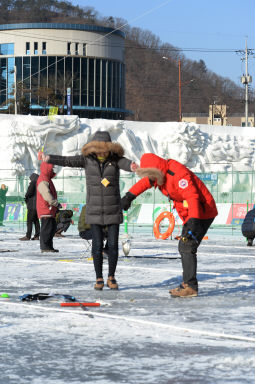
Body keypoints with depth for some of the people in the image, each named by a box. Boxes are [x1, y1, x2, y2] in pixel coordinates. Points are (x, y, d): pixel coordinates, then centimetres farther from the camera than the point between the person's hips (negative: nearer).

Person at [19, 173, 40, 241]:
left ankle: (28, 236, -12)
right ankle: (37, 236, 9)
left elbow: (29, 192, -17)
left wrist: (26, 196, 2)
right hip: (38, 205, 8)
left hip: (33, 205, -8)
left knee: (29, 220, -8)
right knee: (36, 220, 11)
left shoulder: (33, 183, -9)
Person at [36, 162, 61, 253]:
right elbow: (47, 195, -24)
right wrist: (56, 204, -19)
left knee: (52, 227, 13)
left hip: (50, 210, 11)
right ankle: (44, 246, -8)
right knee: (47, 228, -10)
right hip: (45, 209, -11)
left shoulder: (47, 180, 21)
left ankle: (49, 246, 19)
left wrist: (56, 205, 21)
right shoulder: (43, 181, -15)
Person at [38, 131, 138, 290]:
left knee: (113, 245, 0)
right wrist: (48, 158, -28)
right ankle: (99, 279, 10)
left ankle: (111, 277, 16)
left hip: (113, 210, 0)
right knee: (97, 245, -1)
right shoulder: (87, 159, -2)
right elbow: (67, 160, -12)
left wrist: (133, 166, -52)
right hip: (95, 210, 0)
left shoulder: (115, 159, -5)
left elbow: (125, 163, -26)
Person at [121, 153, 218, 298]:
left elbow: (192, 196, -35)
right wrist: (129, 196, 23)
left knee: (187, 247, -15)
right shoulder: (160, 173, 5)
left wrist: (193, 221, -43)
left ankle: (191, 287, -15)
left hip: (202, 213, -10)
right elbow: (145, 182, 24)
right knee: (184, 247, 14)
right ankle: (188, 283, 21)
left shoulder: (178, 173, -26)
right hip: (189, 215, 10)